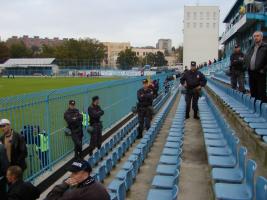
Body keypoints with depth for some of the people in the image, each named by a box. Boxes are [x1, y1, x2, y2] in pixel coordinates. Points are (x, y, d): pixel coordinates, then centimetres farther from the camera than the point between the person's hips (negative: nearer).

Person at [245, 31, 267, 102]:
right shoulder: (251, 48, 18)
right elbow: (247, 59, 24)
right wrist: (248, 68, 11)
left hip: (260, 73, -6)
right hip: (251, 73, 6)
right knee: (253, 92, 11)